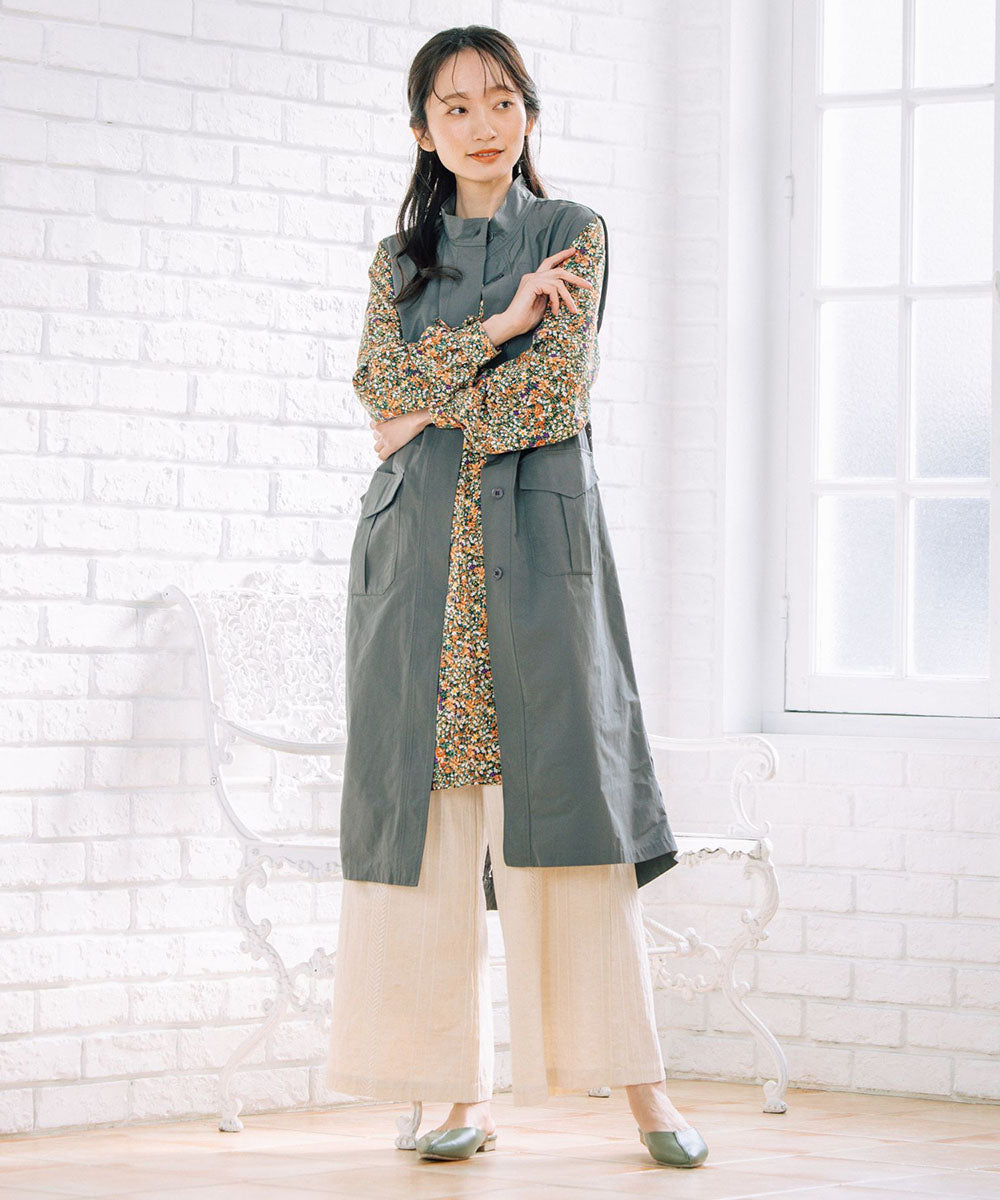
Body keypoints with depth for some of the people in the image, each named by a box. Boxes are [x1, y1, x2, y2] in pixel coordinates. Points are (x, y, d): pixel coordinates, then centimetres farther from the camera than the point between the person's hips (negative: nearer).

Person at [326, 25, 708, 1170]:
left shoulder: (572, 234, 9)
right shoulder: (397, 259, 17)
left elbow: (556, 392, -3)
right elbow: (379, 381, 0)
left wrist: (435, 414, -2)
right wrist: (496, 325, -7)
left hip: (536, 542, -3)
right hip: (419, 553, 3)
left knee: (563, 800, -8)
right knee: (428, 813, -3)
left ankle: (639, 1084, -5)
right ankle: (462, 1095, 1)